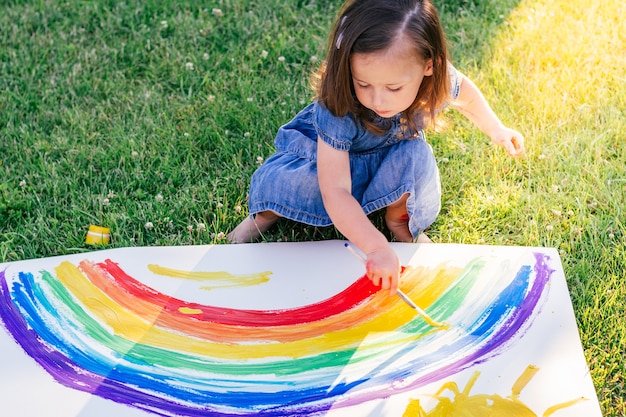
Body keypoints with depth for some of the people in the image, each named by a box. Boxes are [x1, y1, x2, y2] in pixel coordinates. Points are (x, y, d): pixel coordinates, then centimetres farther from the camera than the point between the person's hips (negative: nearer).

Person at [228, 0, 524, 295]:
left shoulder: (436, 82, -29)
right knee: (280, 183, -33)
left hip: (386, 159, 3)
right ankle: (268, 213, 4)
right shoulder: (337, 112, -42)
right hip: (322, 152, -3)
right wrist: (376, 247, -55)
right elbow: (335, 192, -46)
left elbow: (466, 93, -1)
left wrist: (496, 130, 5)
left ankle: (398, 219, -1)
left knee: (416, 155, -31)